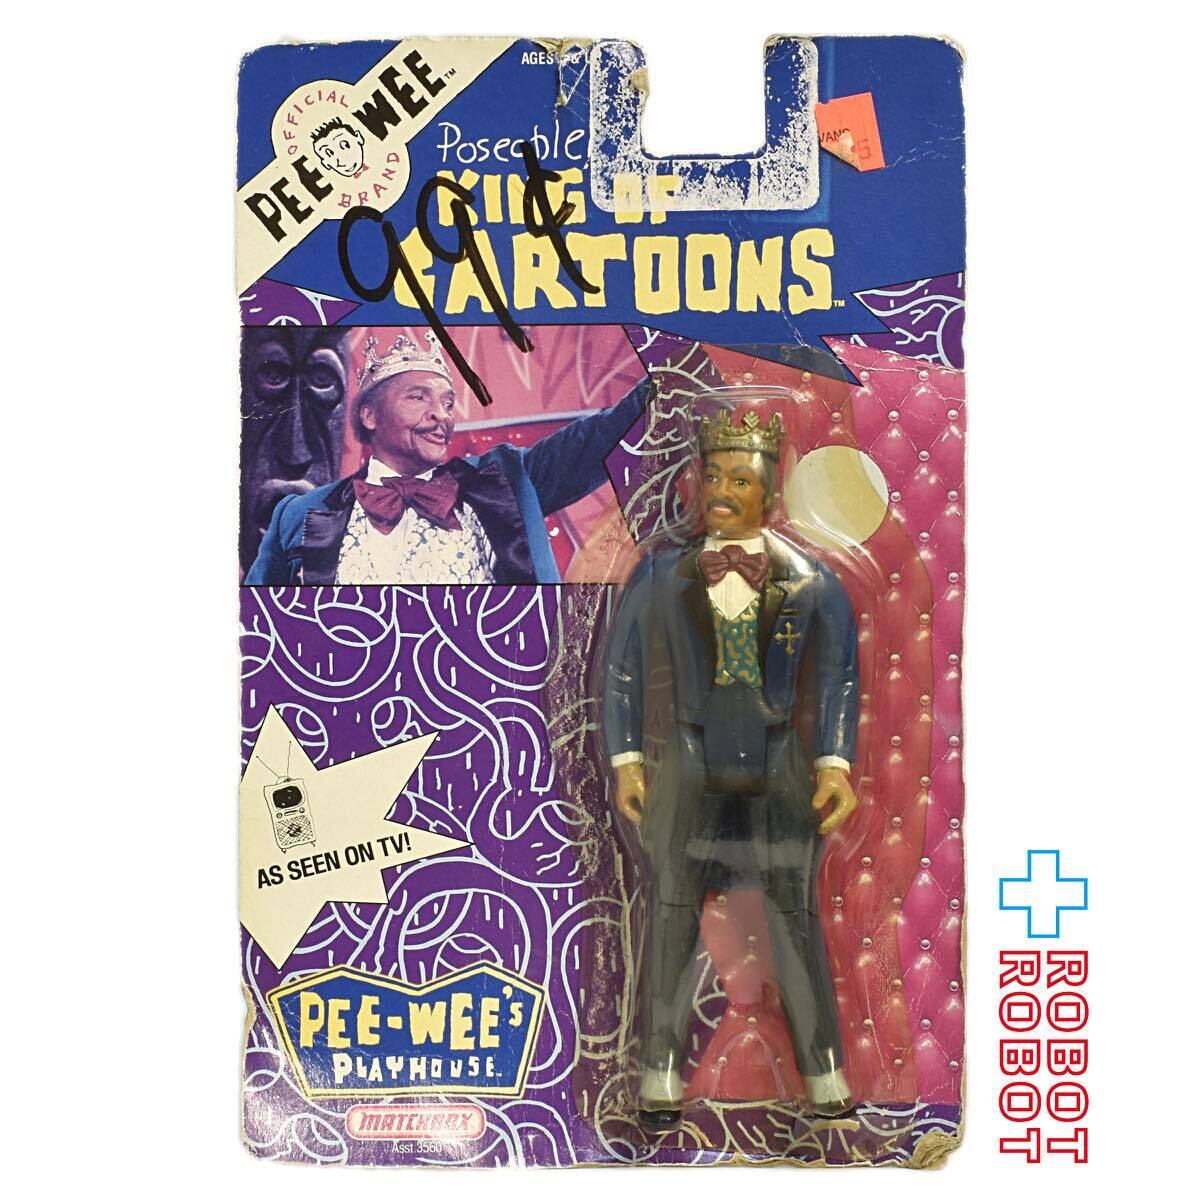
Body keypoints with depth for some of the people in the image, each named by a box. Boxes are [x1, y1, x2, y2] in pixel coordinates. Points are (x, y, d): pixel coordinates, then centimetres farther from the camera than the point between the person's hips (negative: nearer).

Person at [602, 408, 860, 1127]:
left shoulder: (808, 577, 3)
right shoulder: (665, 573, 4)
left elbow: (839, 676, 5)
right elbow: (624, 668, 5)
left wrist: (835, 765, -4)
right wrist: (627, 761, -2)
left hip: (780, 771, 0)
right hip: (692, 767, 1)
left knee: (796, 917, 3)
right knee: (671, 913, 4)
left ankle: (825, 1070, 18)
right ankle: (663, 1073, 16)